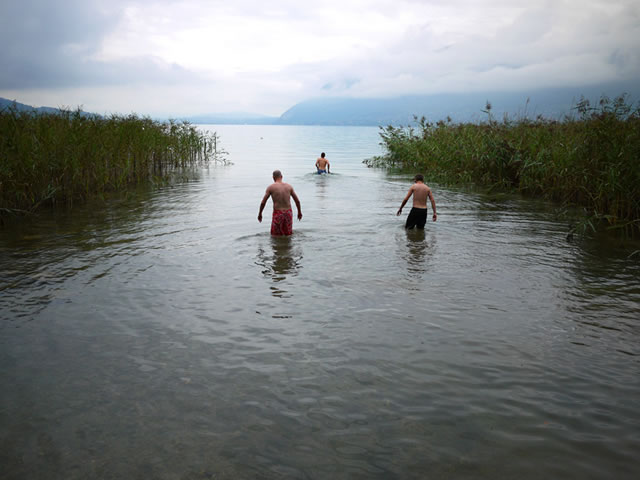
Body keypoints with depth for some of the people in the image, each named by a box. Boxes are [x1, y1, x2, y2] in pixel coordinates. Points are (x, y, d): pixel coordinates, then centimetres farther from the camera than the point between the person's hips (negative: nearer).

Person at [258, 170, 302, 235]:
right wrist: (299, 212, 24)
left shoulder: (270, 187, -3)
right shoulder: (289, 186, 4)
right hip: (288, 213, 3)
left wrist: (260, 214, 12)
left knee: (276, 235, 9)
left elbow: (263, 203, -3)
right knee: (288, 234, 15)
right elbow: (297, 201, 9)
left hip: (277, 213, -3)